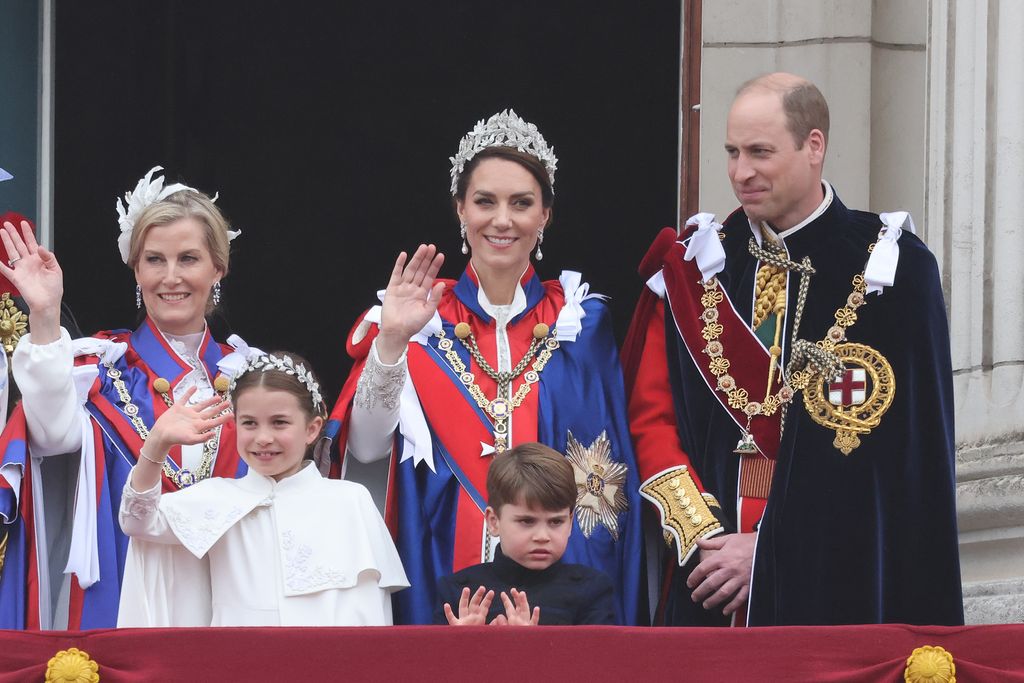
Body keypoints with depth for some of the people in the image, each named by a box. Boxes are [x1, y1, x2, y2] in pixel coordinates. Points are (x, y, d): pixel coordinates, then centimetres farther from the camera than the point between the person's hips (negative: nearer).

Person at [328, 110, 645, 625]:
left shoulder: (580, 321, 6)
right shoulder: (428, 318, 4)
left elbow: (610, 473, 6)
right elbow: (367, 447, -8)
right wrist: (392, 340, -19)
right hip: (440, 575, -1)